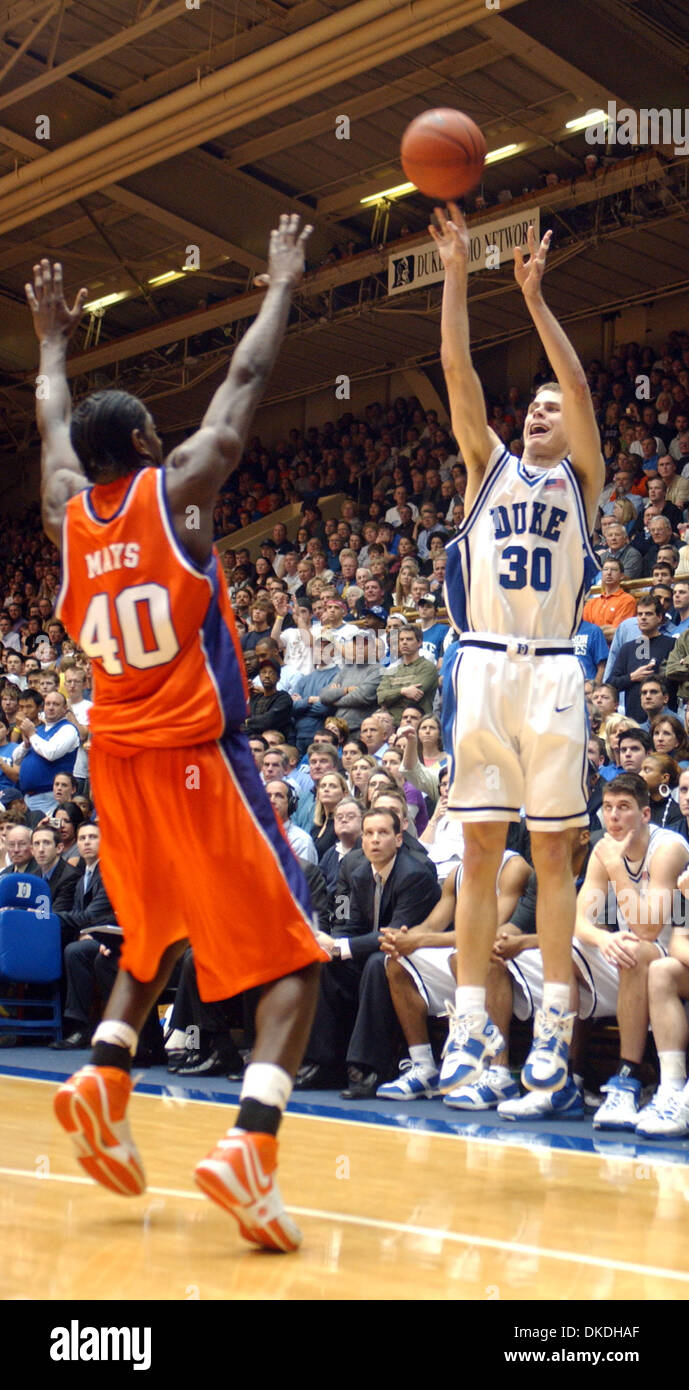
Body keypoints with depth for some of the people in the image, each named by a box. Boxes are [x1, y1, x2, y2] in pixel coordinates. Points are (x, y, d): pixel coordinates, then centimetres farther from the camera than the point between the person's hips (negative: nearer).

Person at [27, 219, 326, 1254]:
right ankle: (251, 1144, -20)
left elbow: (52, 425, 27)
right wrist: (281, 286, 17)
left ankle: (102, 1079, 10)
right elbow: (246, 382, 4)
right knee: (292, 957, -3)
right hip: (196, 758, -6)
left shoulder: (66, 514, 7)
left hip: (117, 761, 6)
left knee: (157, 936, 28)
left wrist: (52, 345, 43)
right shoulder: (177, 490, -5)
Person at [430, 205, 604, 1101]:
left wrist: (534, 296, -8)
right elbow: (459, 373, 7)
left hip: (551, 672, -2)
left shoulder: (580, 477, 11)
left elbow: (580, 385, -4)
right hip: (482, 666, 2)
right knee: (480, 852, 1)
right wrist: (457, 277, 1)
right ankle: (472, 1024, 4)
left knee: (552, 854, 1)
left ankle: (554, 1026, 5)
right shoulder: (489, 465, 17)